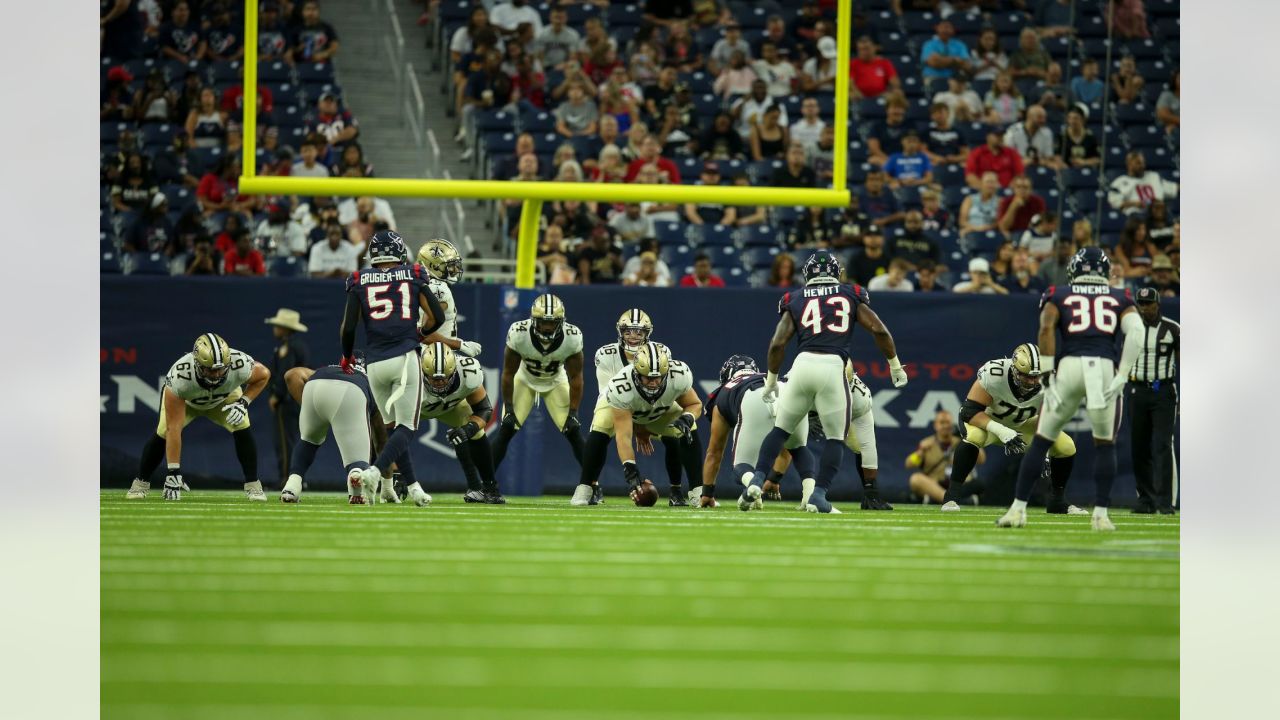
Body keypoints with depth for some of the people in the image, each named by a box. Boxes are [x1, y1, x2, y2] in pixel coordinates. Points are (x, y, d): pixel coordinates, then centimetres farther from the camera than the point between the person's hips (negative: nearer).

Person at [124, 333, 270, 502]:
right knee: (162, 433, -18)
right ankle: (141, 484, 3)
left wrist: (243, 403, -28)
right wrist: (173, 472, -40)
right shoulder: (179, 377, -44)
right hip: (183, 399, -2)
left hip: (225, 397, 2)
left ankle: (253, 486, -5)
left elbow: (263, 375, -13)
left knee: (242, 430, -19)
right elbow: (174, 429, -41)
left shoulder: (240, 365, -40)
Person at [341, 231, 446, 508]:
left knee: (393, 426, 16)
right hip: (405, 358, -2)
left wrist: (347, 356, 19)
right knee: (406, 428, -4)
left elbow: (349, 326, 0)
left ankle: (412, 486, 14)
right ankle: (374, 472, -27)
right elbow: (437, 318, 4)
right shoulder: (413, 277, 6)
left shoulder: (360, 281, 6)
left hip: (375, 364, 2)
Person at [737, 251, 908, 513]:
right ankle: (819, 495, -2)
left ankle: (756, 482, 4)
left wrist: (771, 380, 20)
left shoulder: (795, 300, 16)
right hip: (833, 367, -1)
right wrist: (895, 365, 19)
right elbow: (879, 331, 8)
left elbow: (777, 344, 8)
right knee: (836, 437, 10)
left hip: (803, 364, 1)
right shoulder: (851, 296, 16)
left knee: (781, 430, 16)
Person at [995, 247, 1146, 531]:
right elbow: (1136, 332, 1)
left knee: (1041, 441, 11)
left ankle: (1018, 509, 9)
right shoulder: (1119, 298, 19)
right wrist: (1122, 376, -1)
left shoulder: (1059, 295, 17)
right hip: (1105, 367, 0)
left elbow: (1046, 328, -2)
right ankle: (1101, 515, 10)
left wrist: (1047, 376, -3)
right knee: (1104, 443, 17)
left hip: (1070, 366, 0)